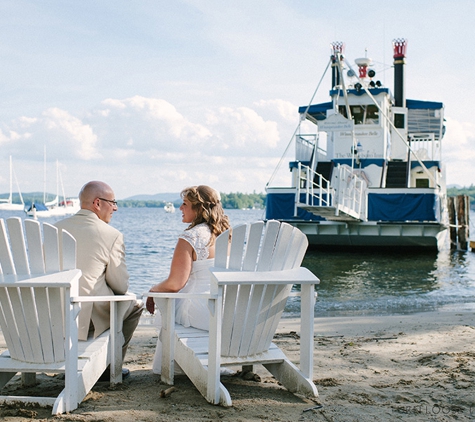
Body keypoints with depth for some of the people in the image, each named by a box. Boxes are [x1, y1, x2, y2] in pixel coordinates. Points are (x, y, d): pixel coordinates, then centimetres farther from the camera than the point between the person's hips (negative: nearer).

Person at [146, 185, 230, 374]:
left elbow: (174, 284, -18)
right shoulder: (226, 233, 7)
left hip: (201, 313, -7)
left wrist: (153, 290, 4)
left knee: (162, 317, 23)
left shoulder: (190, 238, -16)